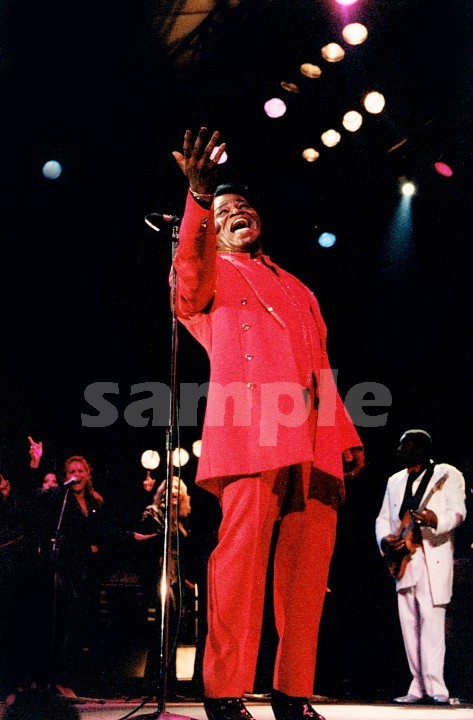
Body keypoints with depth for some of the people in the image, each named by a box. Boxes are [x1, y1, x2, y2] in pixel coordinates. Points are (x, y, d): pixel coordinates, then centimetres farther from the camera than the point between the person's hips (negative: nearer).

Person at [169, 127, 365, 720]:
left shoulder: (297, 290, 35)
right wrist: (199, 199, -20)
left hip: (313, 437, 5)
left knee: (309, 558, -2)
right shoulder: (213, 275, 20)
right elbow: (189, 280, -6)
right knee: (243, 543, -18)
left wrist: (348, 435, 18)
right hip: (250, 423, -5)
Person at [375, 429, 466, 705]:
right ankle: (419, 687, 9)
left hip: (433, 562, -6)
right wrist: (384, 540, 0)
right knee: (409, 625, 4)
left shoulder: (448, 474, 2)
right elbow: (383, 518, 20)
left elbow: (458, 511, -10)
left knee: (431, 622, -14)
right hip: (404, 563, 6)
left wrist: (435, 520, -30)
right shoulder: (395, 481, 20)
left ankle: (435, 688, -14)